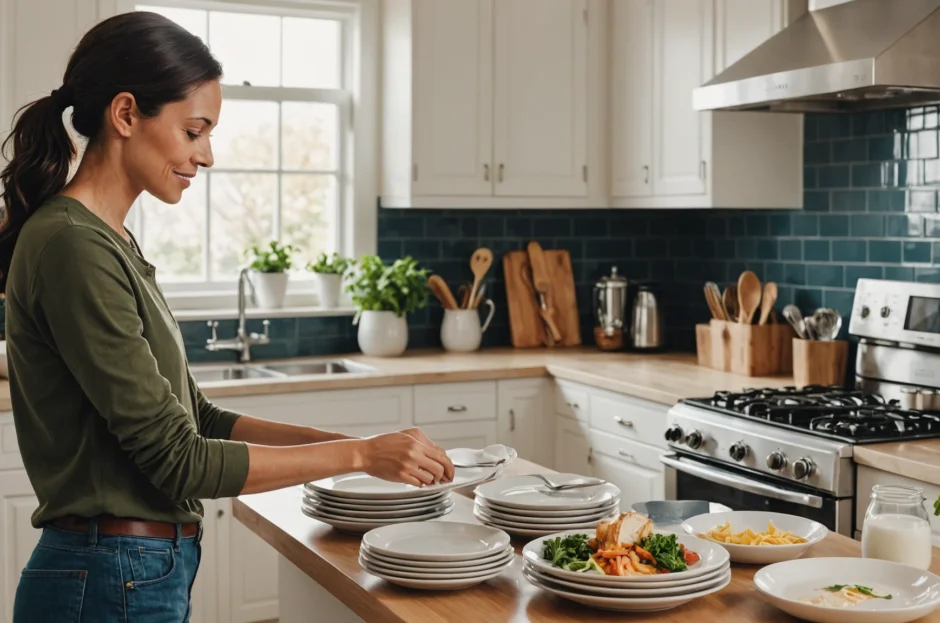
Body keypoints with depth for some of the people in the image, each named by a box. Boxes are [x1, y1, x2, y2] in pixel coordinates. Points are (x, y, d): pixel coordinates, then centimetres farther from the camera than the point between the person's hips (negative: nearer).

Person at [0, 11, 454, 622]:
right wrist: (359, 455, -15)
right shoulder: (73, 249, -19)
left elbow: (196, 418, 10)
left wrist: (353, 442, 1)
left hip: (148, 571, 9)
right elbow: (177, 460, -20)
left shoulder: (112, 243, 9)